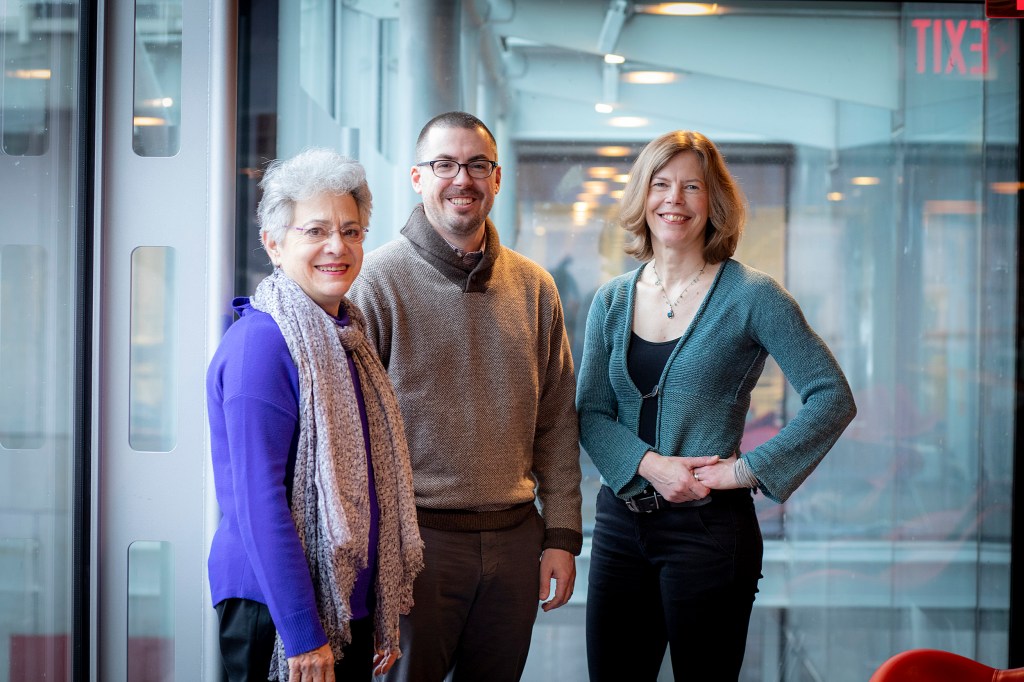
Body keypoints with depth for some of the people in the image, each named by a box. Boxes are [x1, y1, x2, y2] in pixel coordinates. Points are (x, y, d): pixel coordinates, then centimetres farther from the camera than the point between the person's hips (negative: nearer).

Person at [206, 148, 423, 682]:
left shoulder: (345, 338, 11)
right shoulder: (260, 343, -16)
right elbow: (259, 502, -20)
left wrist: (386, 613, 16)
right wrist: (303, 633, -21)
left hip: (352, 607, 8)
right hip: (274, 615, -8)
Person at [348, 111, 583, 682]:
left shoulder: (534, 287, 10)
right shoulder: (379, 280, -5)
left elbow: (557, 425, 12)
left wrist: (562, 536, 7)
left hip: (515, 538, 5)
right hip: (416, 536, -4)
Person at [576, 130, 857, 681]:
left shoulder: (750, 296, -7)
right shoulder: (612, 300, 7)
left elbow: (833, 398, -9)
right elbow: (590, 411, 5)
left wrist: (746, 470, -14)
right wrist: (649, 463, -13)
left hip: (708, 527, -4)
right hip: (620, 521, 4)